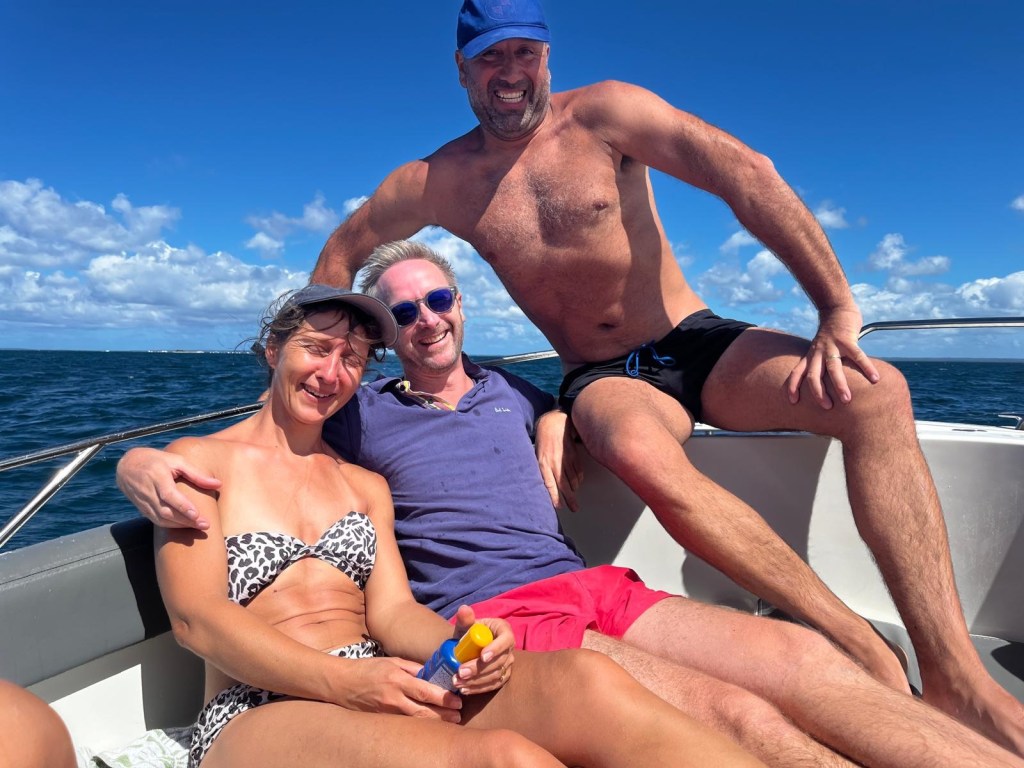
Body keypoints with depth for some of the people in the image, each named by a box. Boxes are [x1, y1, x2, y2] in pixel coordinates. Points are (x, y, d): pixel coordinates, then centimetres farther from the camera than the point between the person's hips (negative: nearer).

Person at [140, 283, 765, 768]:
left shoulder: (366, 484, 20)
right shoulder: (199, 459, 7)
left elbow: (393, 611, 7)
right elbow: (196, 617, -5)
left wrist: (457, 644, -17)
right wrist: (342, 680, -21)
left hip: (388, 691, 4)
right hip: (260, 712, -3)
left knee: (588, 681, -28)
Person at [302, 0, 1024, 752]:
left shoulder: (602, 113, -4)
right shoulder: (437, 182, 4)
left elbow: (742, 171, -14)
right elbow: (341, 252, 16)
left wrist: (839, 309, -22)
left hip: (698, 343, 1)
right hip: (604, 378, 0)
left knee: (874, 392, -25)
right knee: (641, 454, -37)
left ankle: (957, 676, -19)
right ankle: (868, 654, -25)